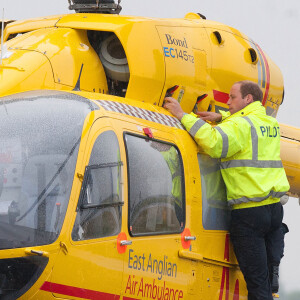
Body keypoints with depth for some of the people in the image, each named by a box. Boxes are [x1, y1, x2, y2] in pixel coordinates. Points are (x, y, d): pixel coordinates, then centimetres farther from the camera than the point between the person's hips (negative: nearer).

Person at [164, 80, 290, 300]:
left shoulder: (240, 125, -10)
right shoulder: (272, 125, 15)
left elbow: (215, 143, -27)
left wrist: (184, 116, -19)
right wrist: (222, 118, 20)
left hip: (248, 212, -7)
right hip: (274, 208, 7)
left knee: (256, 280, -5)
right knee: (267, 276, 12)